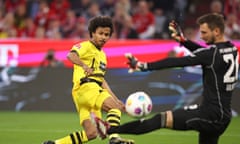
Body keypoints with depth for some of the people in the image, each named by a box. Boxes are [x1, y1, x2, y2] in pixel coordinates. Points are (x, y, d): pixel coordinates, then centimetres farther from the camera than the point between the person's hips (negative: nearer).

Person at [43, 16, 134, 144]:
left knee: (91, 133, 0)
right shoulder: (86, 46, 1)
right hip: (85, 87, -8)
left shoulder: (102, 54, 27)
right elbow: (71, 55, -21)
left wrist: (115, 99, 24)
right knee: (115, 108, -24)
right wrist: (84, 65, -41)